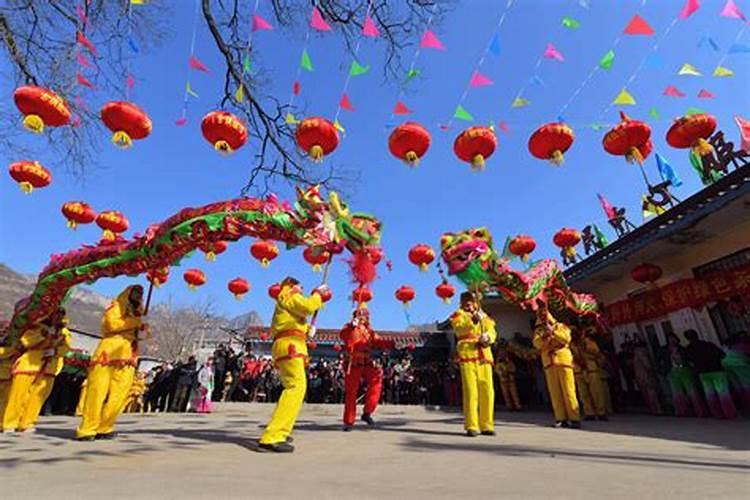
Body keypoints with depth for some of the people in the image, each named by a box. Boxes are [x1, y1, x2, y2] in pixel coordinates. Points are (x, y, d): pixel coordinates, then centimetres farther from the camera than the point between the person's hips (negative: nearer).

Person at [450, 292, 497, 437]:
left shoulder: (483, 315, 23)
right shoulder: (458, 314, 9)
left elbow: (492, 332, 11)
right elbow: (459, 328, -12)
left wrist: (488, 336, -12)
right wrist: (473, 319, -28)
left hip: (484, 356, 4)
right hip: (467, 356, -4)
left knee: (487, 391, 3)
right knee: (471, 391, -8)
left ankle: (486, 425, 14)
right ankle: (471, 426, -1)